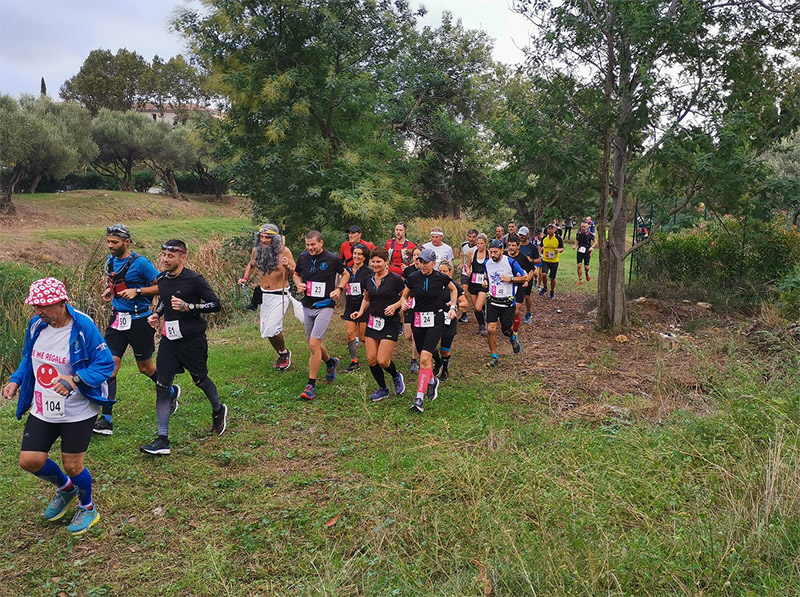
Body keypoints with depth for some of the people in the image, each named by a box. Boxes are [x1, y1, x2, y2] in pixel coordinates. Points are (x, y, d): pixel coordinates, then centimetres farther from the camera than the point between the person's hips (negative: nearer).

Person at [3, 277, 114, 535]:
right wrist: (15, 380, 1)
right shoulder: (36, 325, -2)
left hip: (77, 412, -6)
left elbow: (106, 364, -20)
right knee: (30, 460, 5)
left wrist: (75, 380, -34)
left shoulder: (83, 327, -22)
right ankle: (65, 488, 38)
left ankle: (87, 508, 33)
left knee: (72, 465, 3)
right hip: (42, 409, 6)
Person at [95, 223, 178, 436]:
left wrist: (137, 291, -24)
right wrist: (109, 290, 6)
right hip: (117, 319, 6)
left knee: (145, 367, 8)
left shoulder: (140, 263, -14)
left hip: (138, 320, -6)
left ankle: (171, 392, 37)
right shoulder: (111, 261, 7)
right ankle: (106, 419, 1)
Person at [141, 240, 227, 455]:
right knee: (162, 387, -2)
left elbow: (215, 304, -12)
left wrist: (187, 306, -23)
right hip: (169, 339, 5)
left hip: (193, 340, -5)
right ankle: (162, 440, 3)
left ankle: (218, 410, 44)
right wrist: (156, 314, 6)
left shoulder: (194, 279, -13)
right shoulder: (162, 279, 5)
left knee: (200, 380, 12)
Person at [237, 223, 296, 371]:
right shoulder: (256, 251, 0)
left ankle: (284, 352, 11)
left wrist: (288, 266, -28)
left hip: (280, 295, -5)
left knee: (272, 328, -18)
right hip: (263, 294, 6)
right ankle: (282, 357, 31)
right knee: (264, 330, 9)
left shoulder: (284, 251, -12)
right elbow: (251, 265, 22)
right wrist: (245, 278, 6)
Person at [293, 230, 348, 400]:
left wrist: (339, 289, -7)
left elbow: (345, 274, 9)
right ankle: (331, 362, 45)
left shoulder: (332, 259, -8)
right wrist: (299, 284, -1)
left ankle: (311, 385, -5)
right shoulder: (303, 258, 3)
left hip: (325, 306, -5)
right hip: (307, 306, 5)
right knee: (314, 344, 15)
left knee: (313, 344, -14)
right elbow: (296, 274, 20)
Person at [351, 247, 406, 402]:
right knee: (371, 359, 1)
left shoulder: (395, 279, -10)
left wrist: (395, 306, -16)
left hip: (390, 323, -5)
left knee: (382, 360, -11)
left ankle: (396, 377, 23)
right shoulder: (369, 280, 6)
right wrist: (361, 311, 5)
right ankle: (382, 389, 22)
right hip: (373, 322, 5)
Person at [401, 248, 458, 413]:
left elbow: (454, 289, 16)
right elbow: (404, 296, 13)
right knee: (423, 357, 11)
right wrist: (404, 303, -9)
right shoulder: (413, 278, -1)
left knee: (425, 357, -16)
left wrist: (453, 307, 6)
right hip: (418, 320, 3)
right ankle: (432, 381, 44)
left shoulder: (441, 278, -5)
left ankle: (419, 398, -14)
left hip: (436, 320, -3)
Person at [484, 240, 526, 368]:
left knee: (506, 330, 5)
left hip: (508, 302, -3)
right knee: (491, 329, -8)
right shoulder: (487, 263, 2)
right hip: (492, 301, 3)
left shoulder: (510, 262, -11)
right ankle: (494, 356, 7)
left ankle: (513, 338, 43)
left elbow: (524, 277, -4)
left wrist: (510, 279, -18)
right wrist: (485, 281, 0)